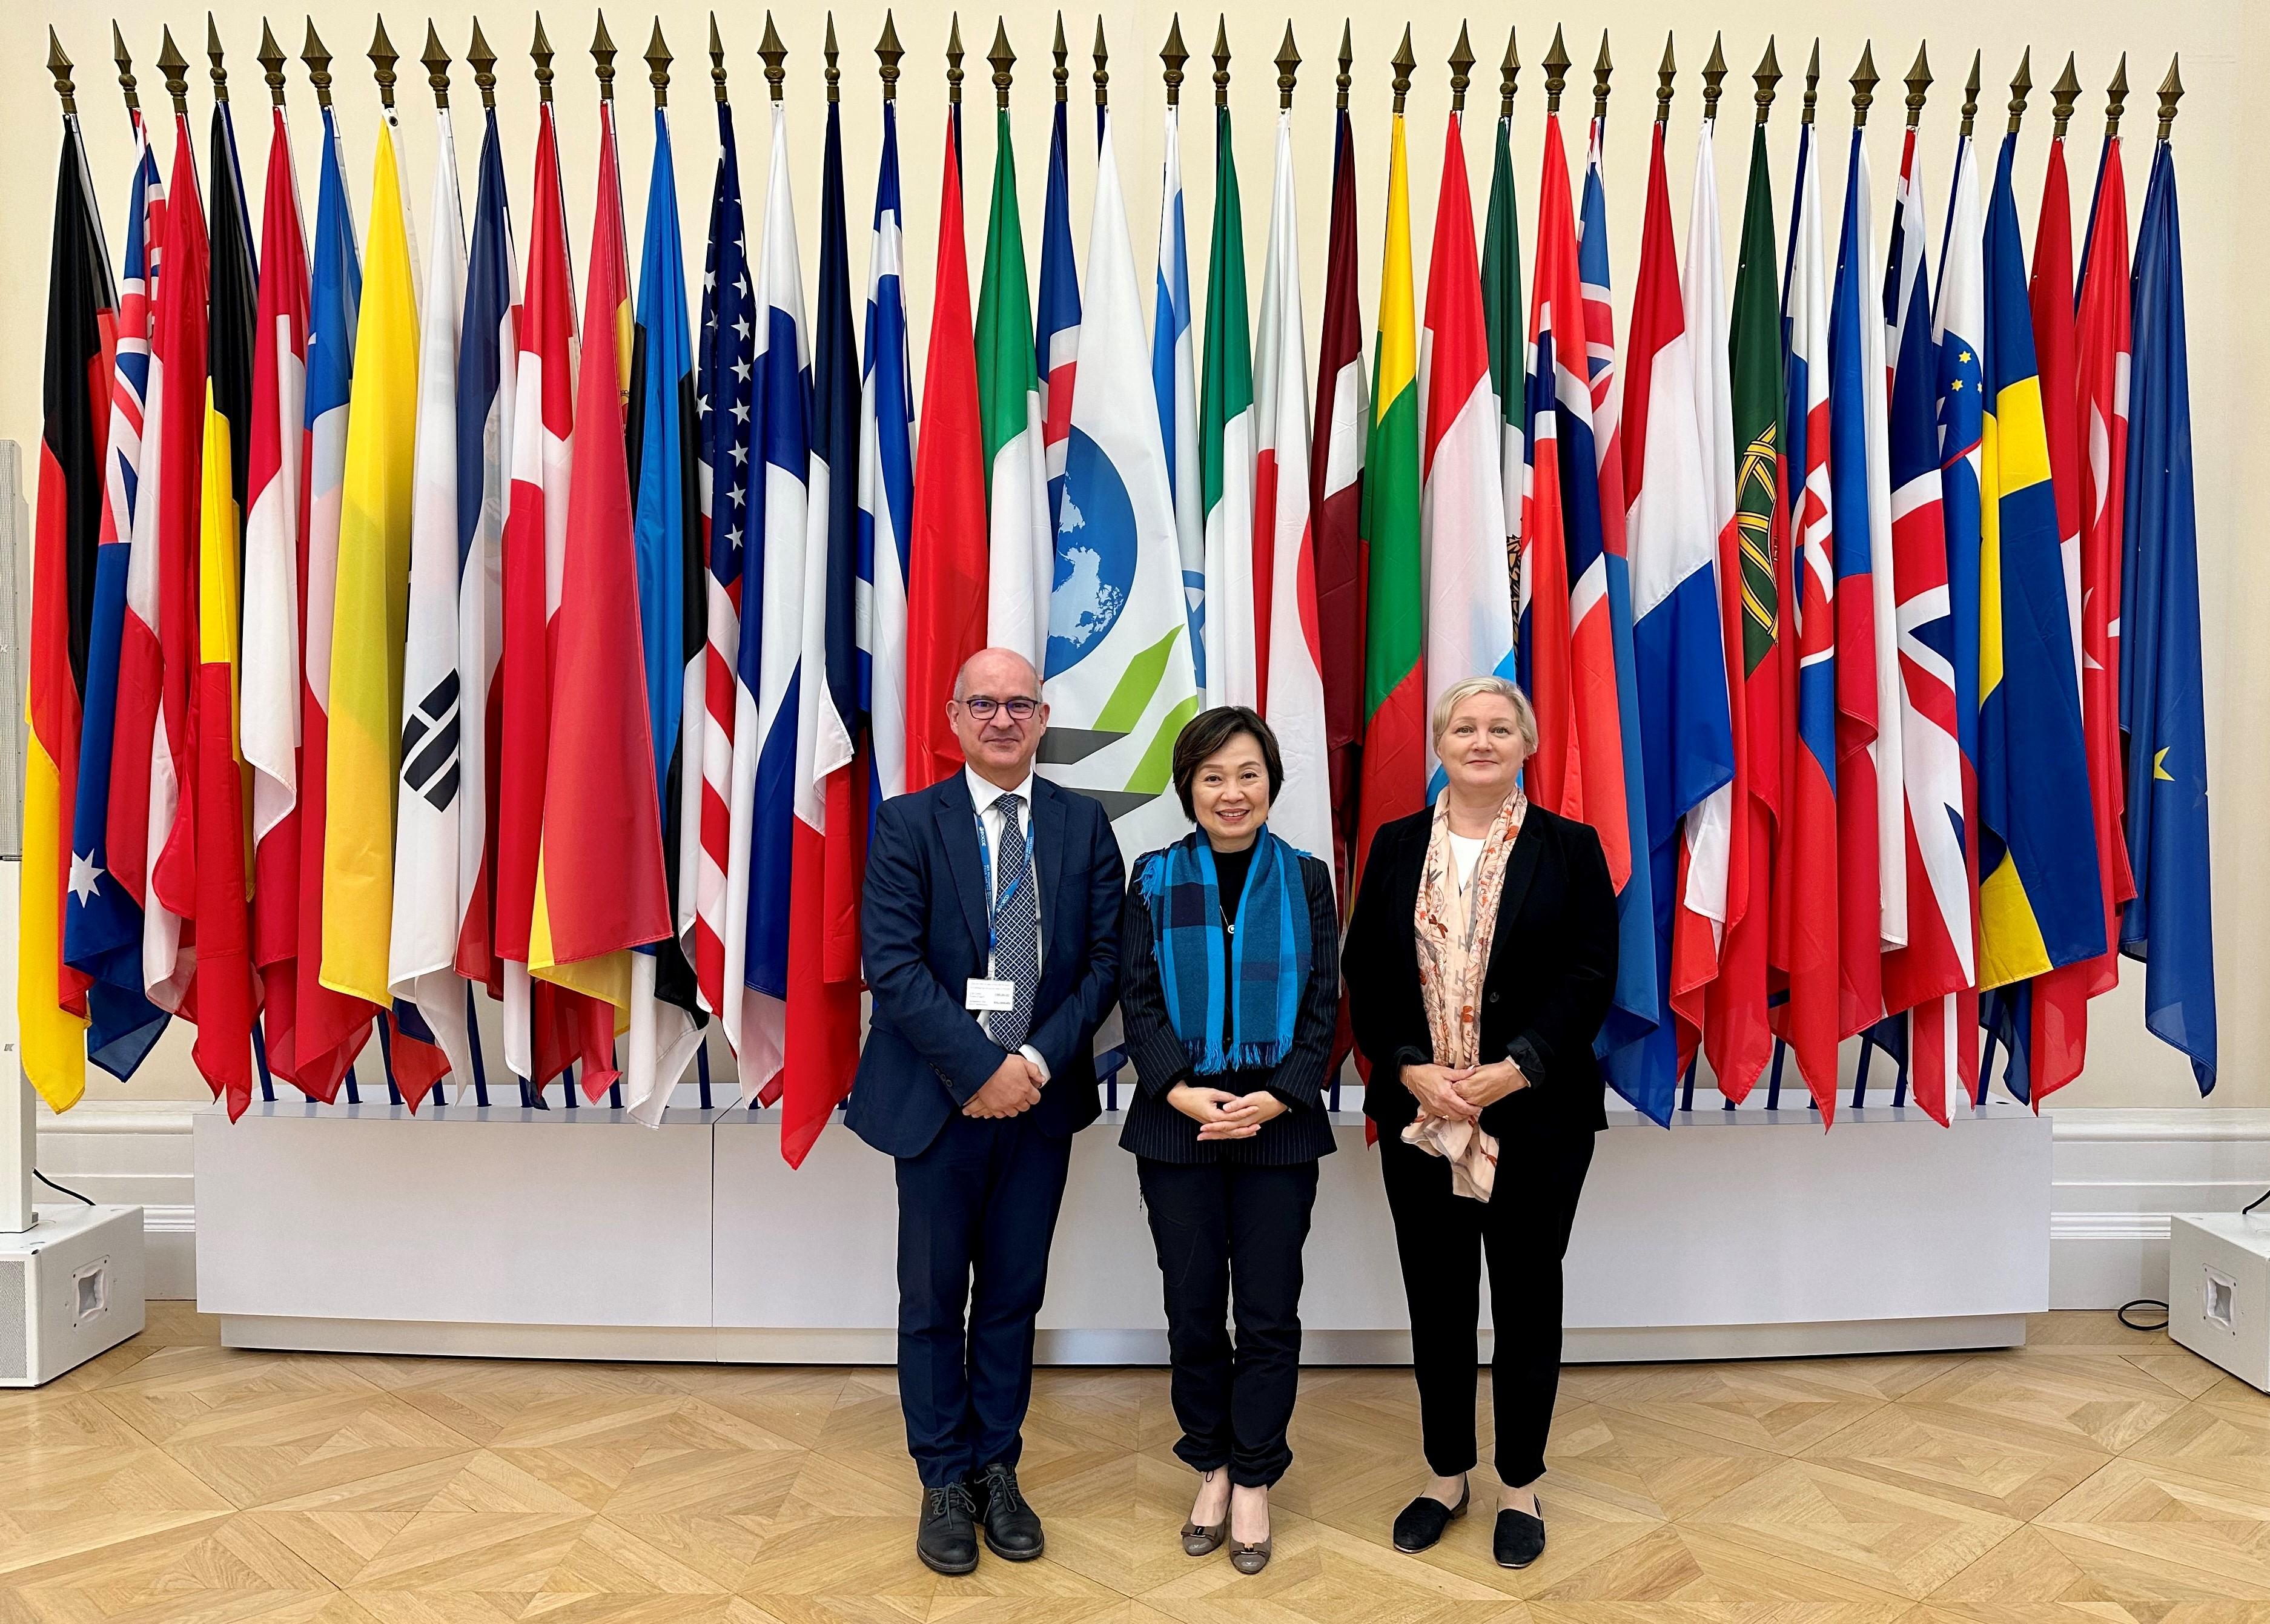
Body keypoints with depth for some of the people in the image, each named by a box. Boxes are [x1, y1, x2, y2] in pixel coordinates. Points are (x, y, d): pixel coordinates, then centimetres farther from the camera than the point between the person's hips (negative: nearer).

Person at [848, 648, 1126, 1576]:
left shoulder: (1085, 827, 4)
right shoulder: (908, 824, -4)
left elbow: (1105, 959, 0)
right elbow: (892, 963, -12)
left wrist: (1038, 1061, -13)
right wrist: (980, 1070, -18)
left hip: (1040, 1095, 2)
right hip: (940, 1100, -2)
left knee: (1014, 1295, 13)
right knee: (934, 1300, 9)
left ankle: (997, 1471, 29)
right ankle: (944, 1483, 25)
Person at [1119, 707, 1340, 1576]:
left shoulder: (1304, 878, 3)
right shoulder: (1155, 879, 3)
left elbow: (1323, 1002, 0)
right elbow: (1138, 999, 0)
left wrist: (1277, 1096, -13)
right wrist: (1179, 1089, -15)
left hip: (1279, 1123, 0)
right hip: (1177, 1123, 0)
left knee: (1268, 1315, 4)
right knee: (1193, 1310, 7)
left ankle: (1253, 1482, 20)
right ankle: (1211, 1467, 26)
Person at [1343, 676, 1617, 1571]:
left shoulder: (1569, 848, 0)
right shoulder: (1397, 847, 6)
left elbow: (1590, 975, -7)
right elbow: (1365, 974, 2)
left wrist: (1515, 1070, -16)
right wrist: (1411, 1070, -11)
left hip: (1536, 1116, -2)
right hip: (1418, 1115, 2)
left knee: (1526, 1297, 10)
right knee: (1436, 1299, 11)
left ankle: (1520, 1486, 27)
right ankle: (1446, 1476, 29)